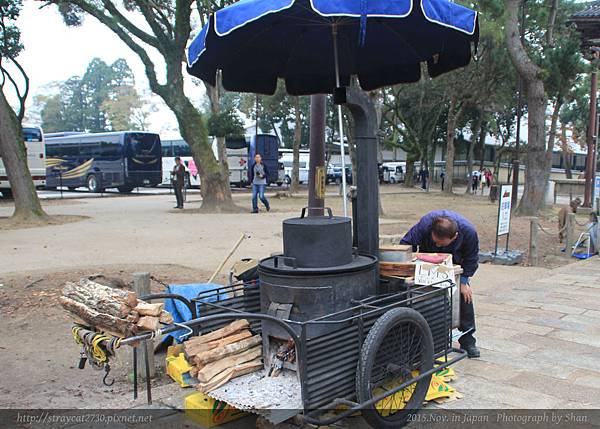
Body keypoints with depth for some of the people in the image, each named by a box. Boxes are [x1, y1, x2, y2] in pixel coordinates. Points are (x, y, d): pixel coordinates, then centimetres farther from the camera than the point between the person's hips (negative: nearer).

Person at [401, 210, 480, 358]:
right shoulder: (425, 224, -40)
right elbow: (406, 245, -30)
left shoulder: (469, 232, -35)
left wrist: (463, 281, -18)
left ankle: (467, 341, 9)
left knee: (465, 295, -3)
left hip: (456, 263, 1)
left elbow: (471, 259, -16)